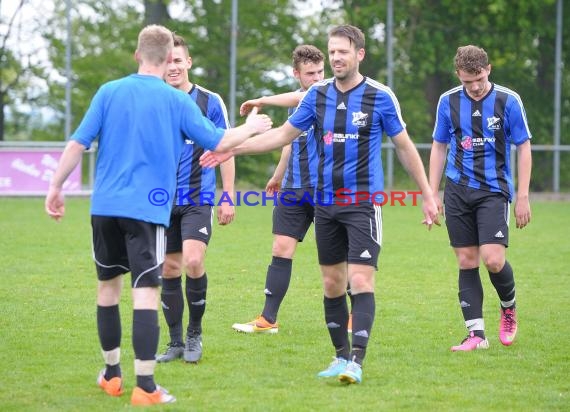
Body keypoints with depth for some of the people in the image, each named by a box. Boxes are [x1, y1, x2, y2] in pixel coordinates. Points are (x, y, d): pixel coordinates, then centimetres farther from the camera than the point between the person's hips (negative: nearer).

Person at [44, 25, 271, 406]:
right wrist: (250, 128, 20)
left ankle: (112, 375, 28)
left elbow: (78, 143, 0)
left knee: (109, 285, 16)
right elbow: (219, 143, 1)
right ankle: (145, 386, -9)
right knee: (146, 293, -5)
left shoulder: (109, 92, 3)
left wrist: (56, 188, 8)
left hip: (105, 206, 3)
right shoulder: (177, 101, -3)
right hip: (148, 209, -3)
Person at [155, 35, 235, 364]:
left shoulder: (210, 102, -2)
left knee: (193, 261, -19)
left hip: (199, 198, -3)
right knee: (170, 271, 5)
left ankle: (195, 333, 0)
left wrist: (228, 197, -2)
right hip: (163, 201, 3)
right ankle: (176, 342, 16)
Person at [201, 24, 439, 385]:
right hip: (326, 203, 5)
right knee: (332, 283, 8)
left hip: (364, 203, -5)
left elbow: (405, 146, 2)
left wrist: (428, 195, 2)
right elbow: (284, 134, 13)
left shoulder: (380, 96, -6)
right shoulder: (318, 94, 5)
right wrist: (232, 149, 8)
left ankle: (356, 361, -17)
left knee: (361, 280, -14)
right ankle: (342, 356, 19)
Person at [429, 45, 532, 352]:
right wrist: (432, 194, 8)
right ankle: (476, 335, 5)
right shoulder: (448, 102, 3)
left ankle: (509, 308, 16)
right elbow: (439, 148, 12)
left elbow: (523, 148, 0)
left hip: (494, 191, -3)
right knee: (467, 262, 1)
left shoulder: (508, 101, -5)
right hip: (458, 191, 3)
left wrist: (523, 197, -4)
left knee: (493, 259, -15)